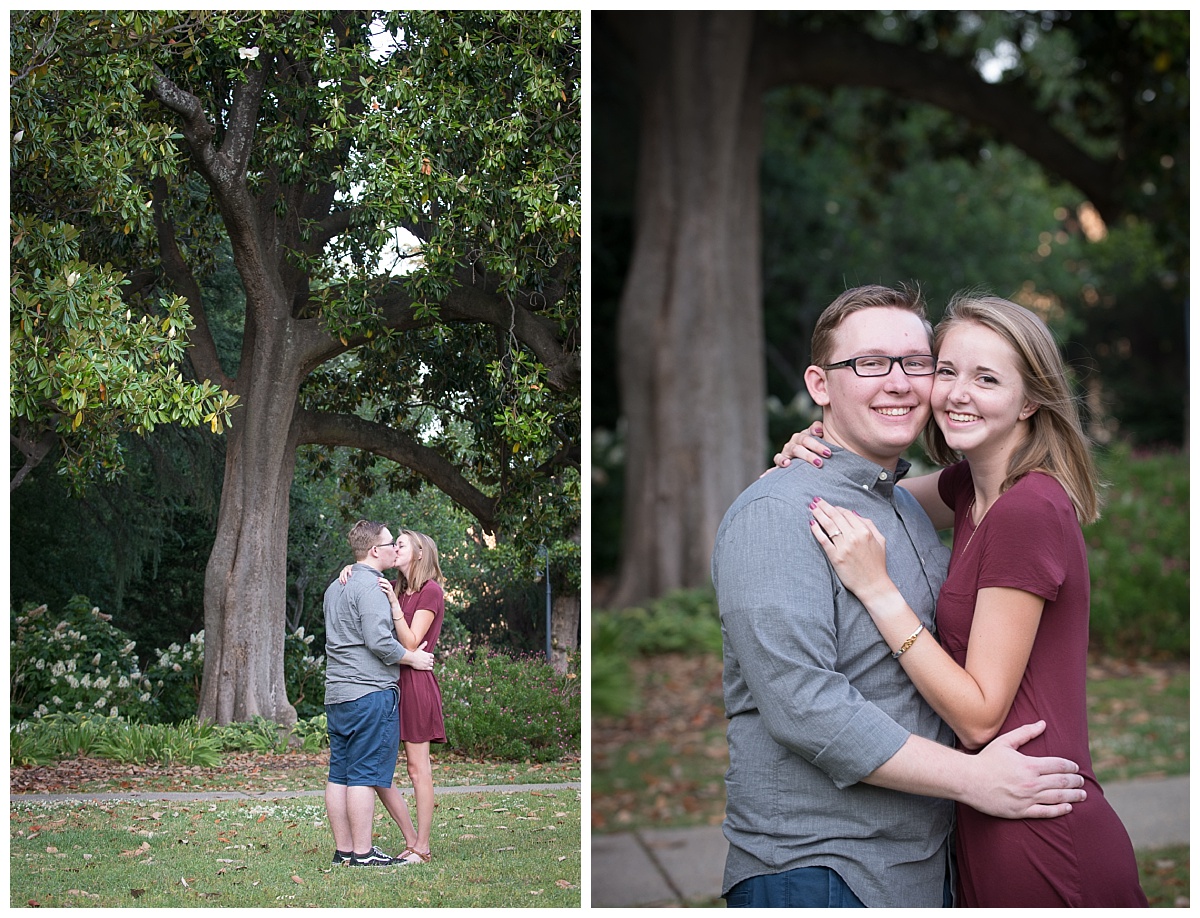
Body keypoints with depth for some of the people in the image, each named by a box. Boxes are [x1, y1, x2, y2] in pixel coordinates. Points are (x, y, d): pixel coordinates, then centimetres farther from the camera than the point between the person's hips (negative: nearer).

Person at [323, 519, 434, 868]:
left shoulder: (336, 587, 19)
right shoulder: (370, 587, -11)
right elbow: (379, 640, -19)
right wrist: (412, 658, -5)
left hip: (336, 694, 9)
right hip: (370, 692, -9)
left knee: (339, 774, 8)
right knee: (365, 774, -7)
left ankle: (343, 849, 12)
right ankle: (362, 853, -6)